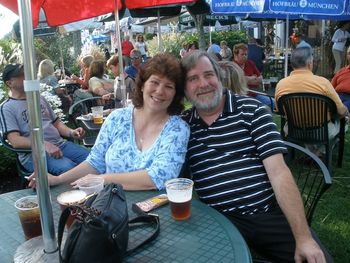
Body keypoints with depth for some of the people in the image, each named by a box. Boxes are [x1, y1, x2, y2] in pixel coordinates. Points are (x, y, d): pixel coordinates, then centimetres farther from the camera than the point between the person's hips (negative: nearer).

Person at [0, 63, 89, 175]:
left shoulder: (40, 98, 21)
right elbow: (15, 140, -11)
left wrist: (71, 132, 1)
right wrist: (43, 144, -26)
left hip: (61, 144, 6)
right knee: (70, 169, -35)